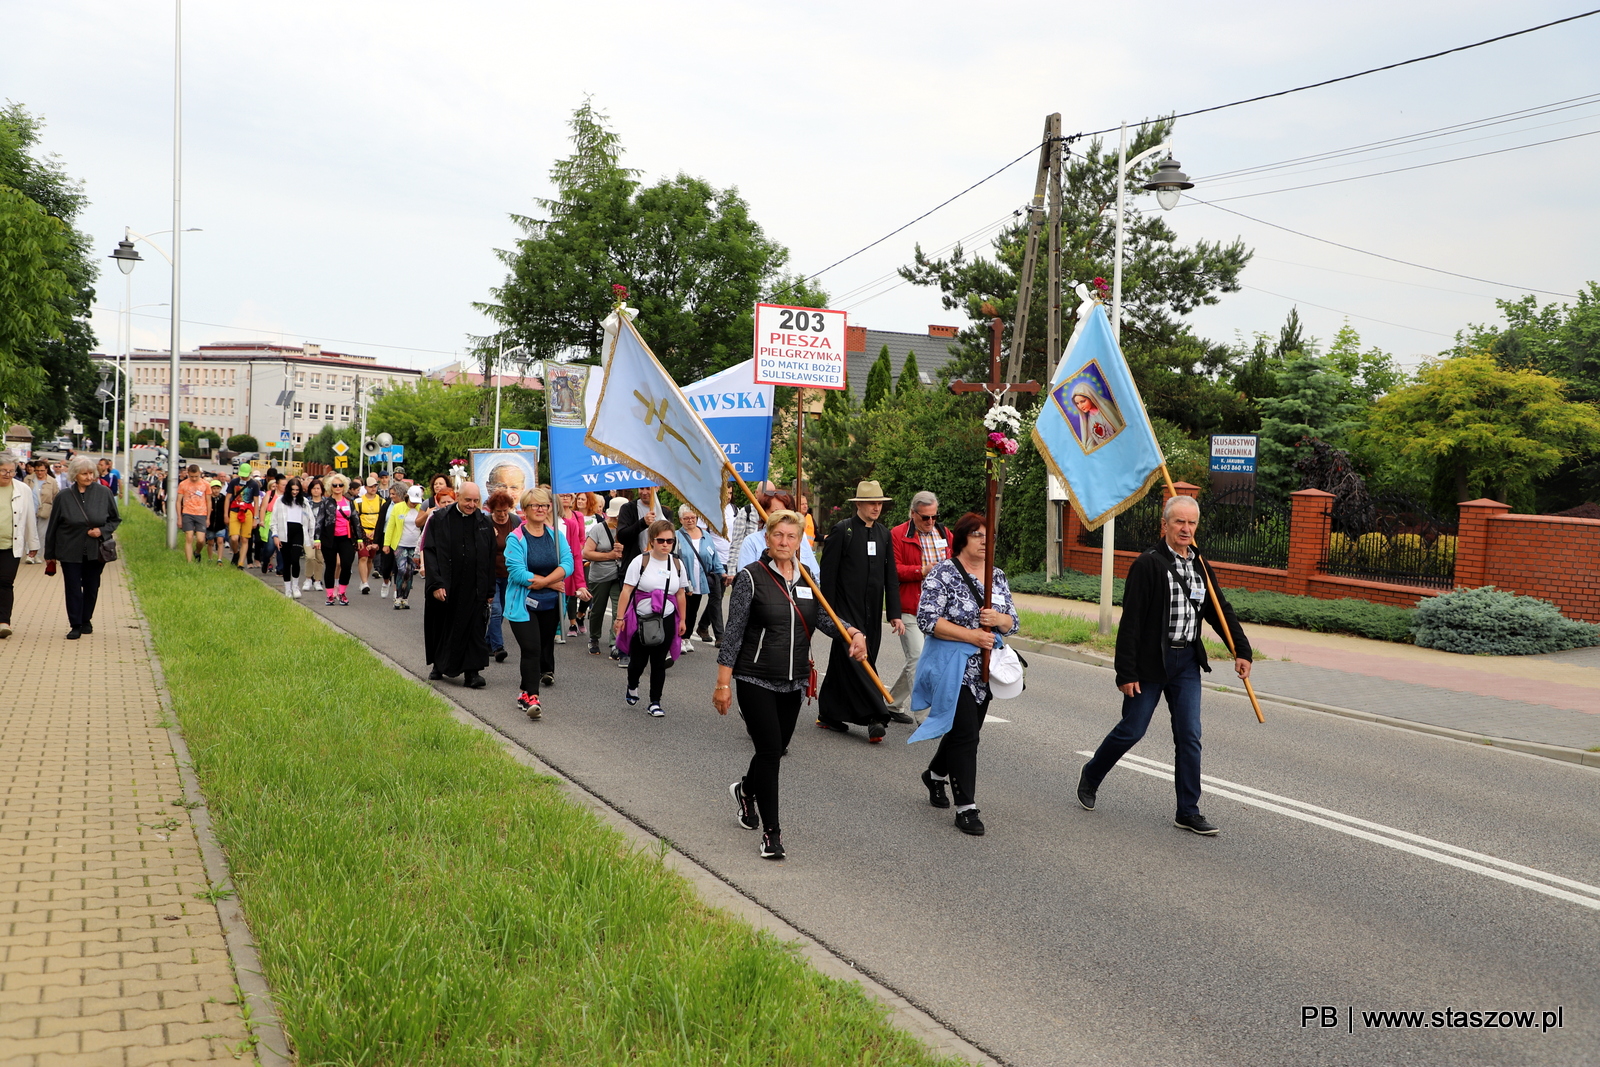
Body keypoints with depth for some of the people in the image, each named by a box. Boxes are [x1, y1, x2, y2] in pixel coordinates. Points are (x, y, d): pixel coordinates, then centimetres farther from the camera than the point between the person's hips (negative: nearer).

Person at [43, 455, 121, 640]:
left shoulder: (104, 493, -2)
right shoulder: (64, 497, -3)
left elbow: (116, 519, 8)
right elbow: (52, 526, 4)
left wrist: (102, 531, -12)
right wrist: (49, 554, 7)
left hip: (96, 550, 1)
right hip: (70, 551, -1)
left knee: (91, 587, 10)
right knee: (73, 588, -1)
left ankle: (86, 620, 28)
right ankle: (75, 625, 7)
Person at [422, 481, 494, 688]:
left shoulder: (484, 523, 4)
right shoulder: (439, 520, -3)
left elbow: (490, 560, 7)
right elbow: (429, 553, -7)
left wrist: (490, 590, 5)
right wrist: (435, 584, -15)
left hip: (474, 588, 1)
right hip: (446, 586, -1)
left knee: (474, 628, -4)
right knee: (442, 627, 11)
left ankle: (472, 673, -2)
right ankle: (438, 666, 30)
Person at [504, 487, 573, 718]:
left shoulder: (556, 535, 4)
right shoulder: (516, 538, -9)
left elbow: (567, 564, -5)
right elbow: (517, 572, -18)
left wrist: (541, 581, -19)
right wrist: (551, 582, -14)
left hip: (550, 603, 5)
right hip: (523, 604, -5)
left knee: (546, 644, 15)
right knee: (531, 650, -14)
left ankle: (526, 694, 32)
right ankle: (531, 697, -14)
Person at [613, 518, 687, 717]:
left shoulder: (677, 564, 5)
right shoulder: (640, 561, -7)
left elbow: (680, 594, 13)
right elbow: (627, 590, -7)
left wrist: (682, 620, 13)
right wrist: (620, 617, -11)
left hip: (666, 620, 3)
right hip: (641, 619, -3)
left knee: (659, 662, 3)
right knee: (638, 661, 2)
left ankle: (655, 702, 13)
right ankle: (632, 687, 34)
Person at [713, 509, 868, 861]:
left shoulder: (807, 578, 8)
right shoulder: (751, 577, -9)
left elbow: (824, 616, -2)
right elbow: (733, 631, -10)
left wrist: (854, 634, -23)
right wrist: (723, 683, -12)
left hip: (793, 682, 6)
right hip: (755, 680, -5)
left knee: (776, 748, 16)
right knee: (770, 751, -8)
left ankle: (746, 790, 47)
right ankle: (771, 832, 3)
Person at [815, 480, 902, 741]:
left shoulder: (884, 534, 12)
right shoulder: (842, 530, -5)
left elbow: (890, 577, 12)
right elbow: (828, 573, -7)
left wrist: (894, 614, 5)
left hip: (871, 613, 6)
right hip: (846, 610, -5)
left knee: (842, 663, 11)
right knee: (855, 661, -9)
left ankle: (829, 715, 19)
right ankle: (875, 717, -11)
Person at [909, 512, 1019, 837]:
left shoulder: (998, 576, 9)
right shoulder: (943, 574, -10)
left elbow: (1013, 623, 12)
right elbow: (928, 620, -17)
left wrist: (999, 619, -12)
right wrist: (971, 635, -21)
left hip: (984, 670, 7)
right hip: (953, 669, -7)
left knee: (965, 728, 17)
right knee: (966, 736, -10)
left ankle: (935, 774, 44)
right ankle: (966, 807, -3)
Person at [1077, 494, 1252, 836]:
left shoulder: (1201, 566, 9)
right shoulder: (1148, 564, -12)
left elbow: (1221, 611, 17)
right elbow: (1131, 620, -14)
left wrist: (1242, 650, 8)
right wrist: (1126, 672, -16)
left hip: (1186, 662, 6)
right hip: (1150, 663, -5)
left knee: (1189, 737, 2)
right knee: (1131, 730, 4)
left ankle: (1188, 812, 10)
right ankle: (1090, 776, 29)